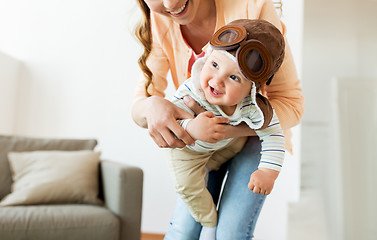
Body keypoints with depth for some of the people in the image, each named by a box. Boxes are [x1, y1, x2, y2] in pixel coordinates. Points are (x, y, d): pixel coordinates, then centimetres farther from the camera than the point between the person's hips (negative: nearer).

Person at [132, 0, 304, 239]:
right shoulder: (160, 21, -16)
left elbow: (292, 103, -24)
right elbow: (140, 104, -14)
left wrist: (229, 128, -40)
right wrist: (151, 107, -39)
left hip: (256, 131, -2)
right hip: (203, 141, 3)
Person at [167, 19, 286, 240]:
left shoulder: (254, 107, -34)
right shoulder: (190, 93, -42)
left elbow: (273, 134, -21)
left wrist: (268, 171, -29)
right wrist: (191, 128, -60)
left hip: (226, 145, 3)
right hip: (187, 149, -3)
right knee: (187, 184, -8)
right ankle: (209, 222, 20)